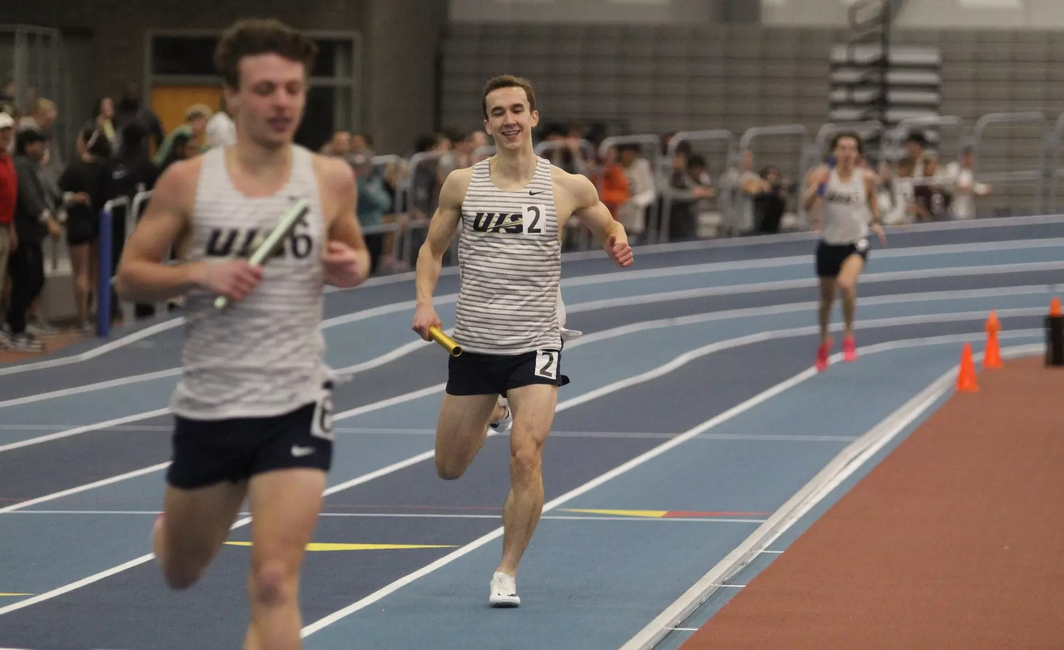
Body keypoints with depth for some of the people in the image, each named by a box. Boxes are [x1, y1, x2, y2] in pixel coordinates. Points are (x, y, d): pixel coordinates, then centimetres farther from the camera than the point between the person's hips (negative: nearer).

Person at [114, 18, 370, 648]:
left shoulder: (331, 178, -1)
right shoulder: (188, 182, -6)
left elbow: (354, 251, 17)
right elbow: (130, 275, -1)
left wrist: (353, 267, -7)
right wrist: (199, 272, -19)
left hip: (296, 405, -1)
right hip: (209, 405, 1)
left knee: (275, 582, -14)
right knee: (180, 572, 20)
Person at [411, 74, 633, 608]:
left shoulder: (568, 188, -2)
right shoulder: (461, 184, 1)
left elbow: (611, 230, 15)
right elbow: (432, 248, 12)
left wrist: (619, 246, -9)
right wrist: (424, 301, -5)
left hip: (534, 346, -2)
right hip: (472, 343, 2)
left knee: (526, 457, -18)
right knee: (450, 468, 12)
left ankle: (507, 573, -4)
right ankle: (493, 414, 47)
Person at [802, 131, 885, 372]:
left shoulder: (866, 178, -6)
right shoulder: (824, 175, -9)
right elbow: (806, 205, -16)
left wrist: (876, 221, 6)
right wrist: (815, 185, -31)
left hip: (855, 243, -2)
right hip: (829, 244, 2)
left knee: (846, 284, -30)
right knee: (827, 297, 16)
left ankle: (848, 335, -9)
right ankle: (824, 340, 44)